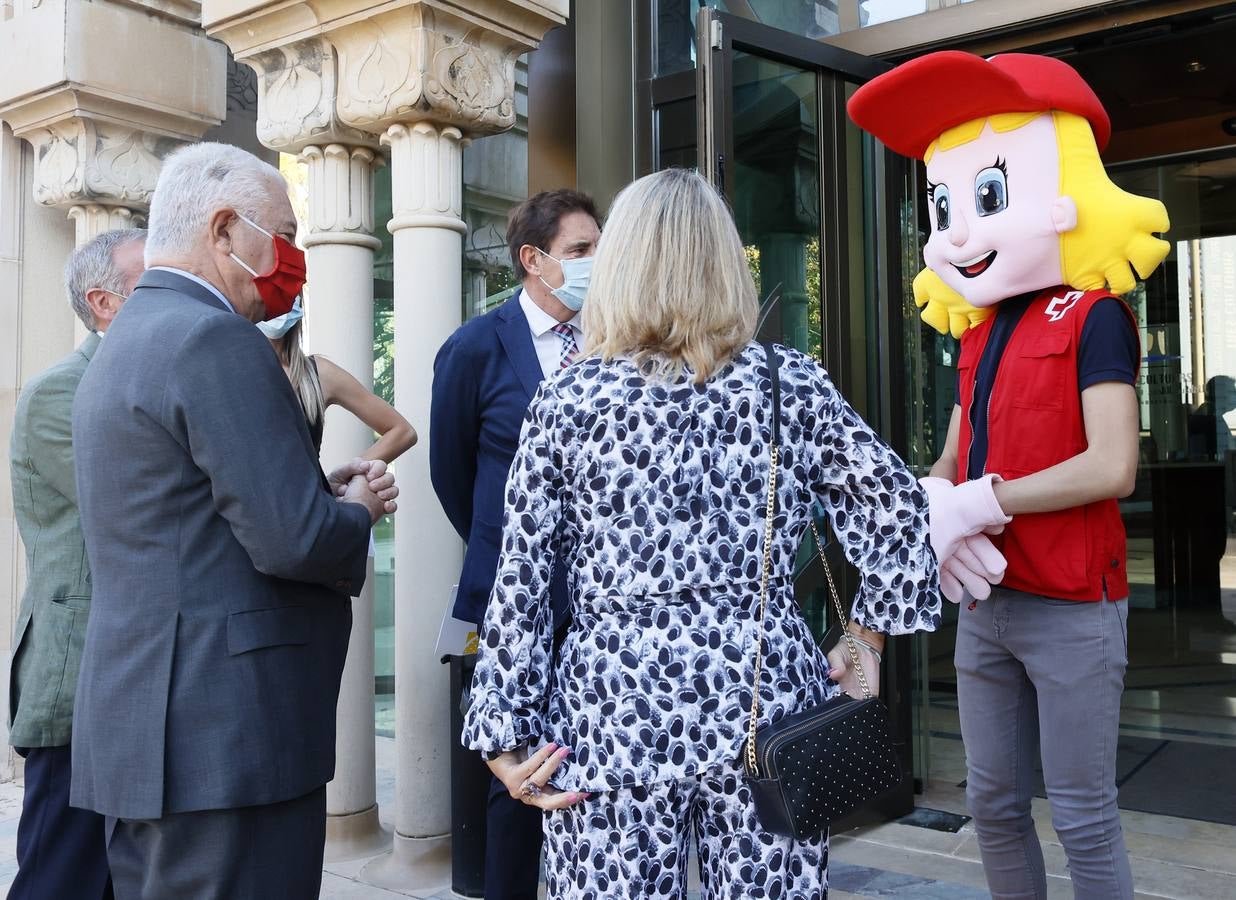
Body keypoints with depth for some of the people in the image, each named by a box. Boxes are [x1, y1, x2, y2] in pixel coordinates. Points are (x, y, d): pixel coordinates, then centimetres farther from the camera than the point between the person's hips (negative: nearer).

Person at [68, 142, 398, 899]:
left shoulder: (128, 339, 15)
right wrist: (356, 510, -1)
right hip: (228, 733, -10)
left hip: (142, 720, 10)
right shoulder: (215, 339, -16)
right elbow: (294, 540, -22)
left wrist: (323, 489, 9)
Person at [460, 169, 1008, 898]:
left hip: (615, 710, -1)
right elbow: (897, 508, 2)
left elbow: (522, 579, -1)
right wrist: (867, 642, 11)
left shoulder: (567, 400, -1)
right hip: (766, 700, 2)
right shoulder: (793, 385, 1)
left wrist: (506, 728, 4)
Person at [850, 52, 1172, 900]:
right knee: (994, 806, 15)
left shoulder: (1094, 316, -11)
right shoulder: (979, 331, 12)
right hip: (985, 603, 7)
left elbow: (1112, 468, -21)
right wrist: (928, 498, -10)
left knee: (1084, 818, 4)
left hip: (1070, 607, -7)